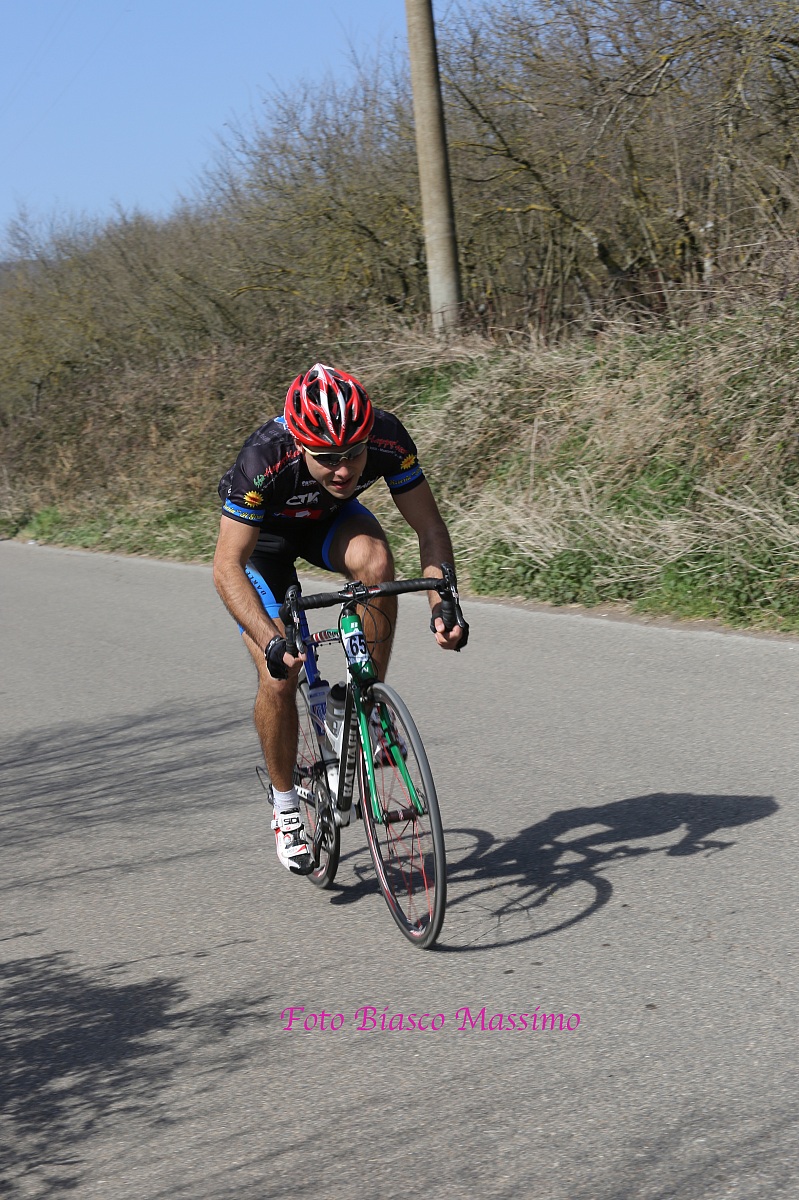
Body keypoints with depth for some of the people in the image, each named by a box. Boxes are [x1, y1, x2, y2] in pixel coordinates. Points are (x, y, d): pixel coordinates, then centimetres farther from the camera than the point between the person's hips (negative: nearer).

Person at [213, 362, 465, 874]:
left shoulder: (388, 439, -33)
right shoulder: (264, 461, -40)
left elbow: (430, 529, -23)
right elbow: (228, 566, -36)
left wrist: (442, 605, -38)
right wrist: (272, 642, -48)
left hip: (330, 520, 2)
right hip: (265, 531, -2)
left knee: (375, 559, -33)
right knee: (279, 676, -14)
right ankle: (286, 804, 9)